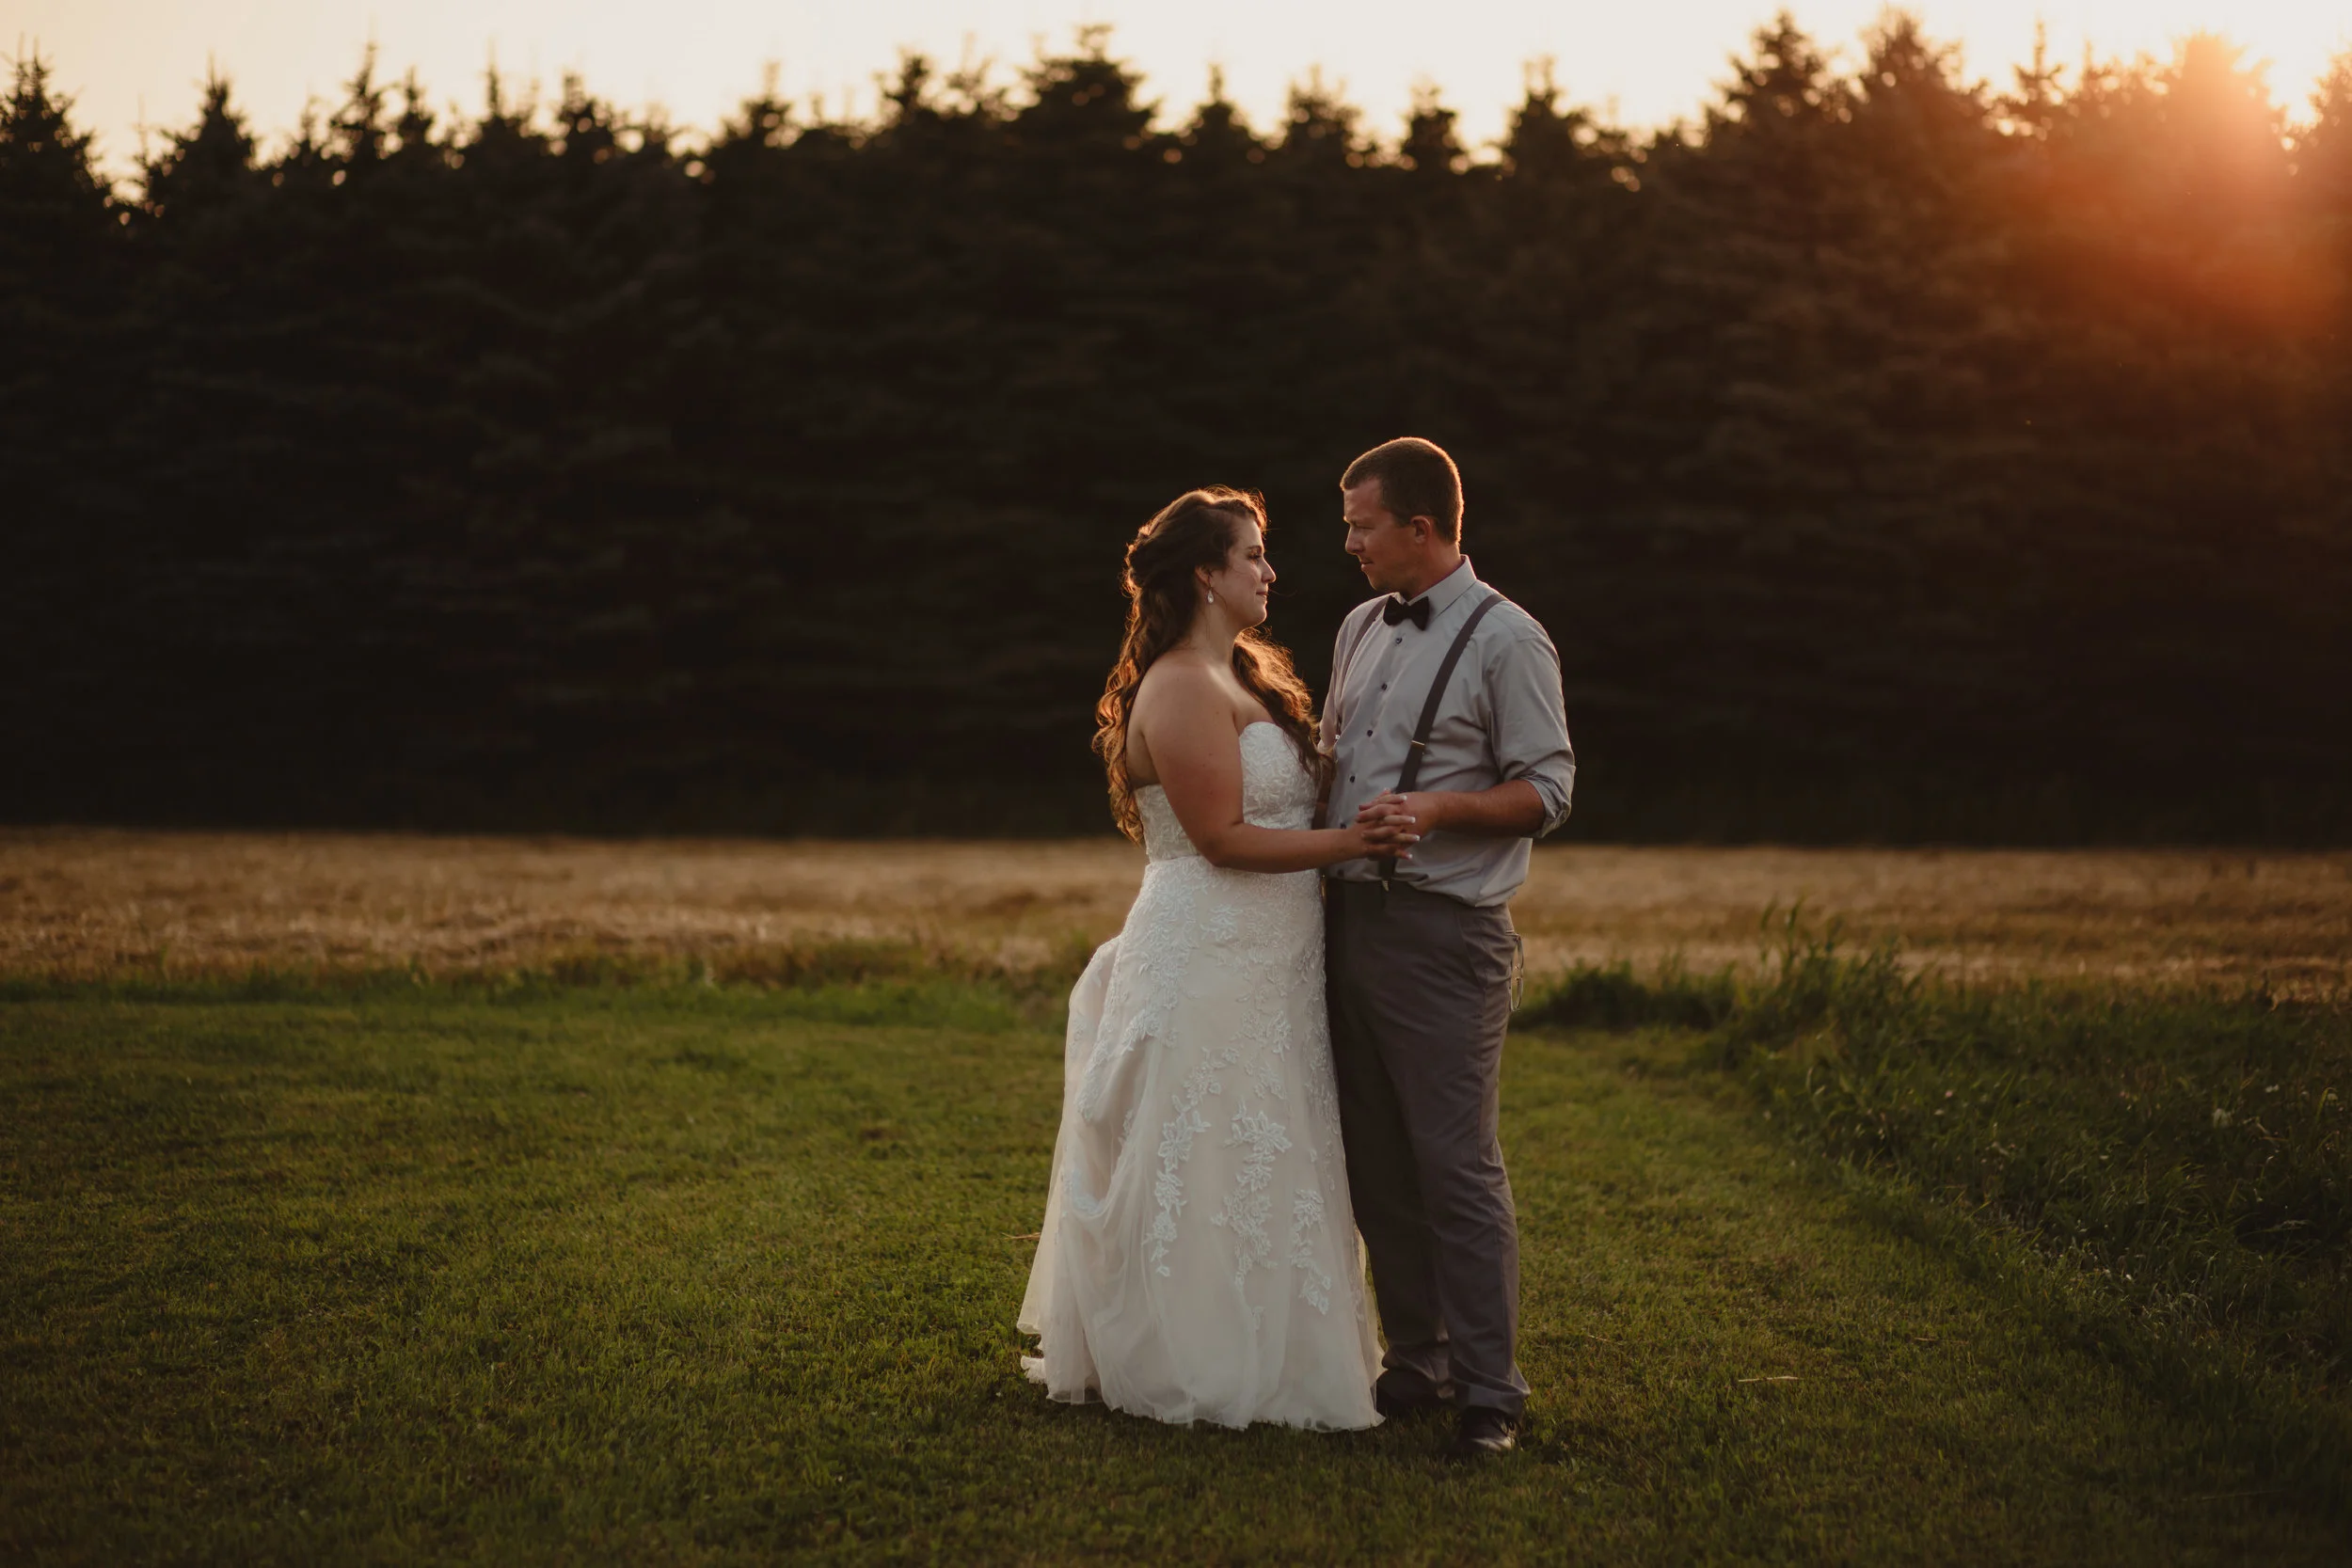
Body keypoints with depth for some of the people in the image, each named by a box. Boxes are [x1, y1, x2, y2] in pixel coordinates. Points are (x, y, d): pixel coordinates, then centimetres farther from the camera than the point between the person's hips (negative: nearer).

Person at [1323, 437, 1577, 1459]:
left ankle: (1488, 1392, 0)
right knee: (1375, 1162, 11)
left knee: (1456, 1163, -7)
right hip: (1349, 915, 7)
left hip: (1443, 931, -7)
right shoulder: (1361, 628, 16)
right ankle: (1415, 1364, 22)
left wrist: (1438, 807, -21)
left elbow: (1547, 791, -8)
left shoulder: (1505, 639, -6)